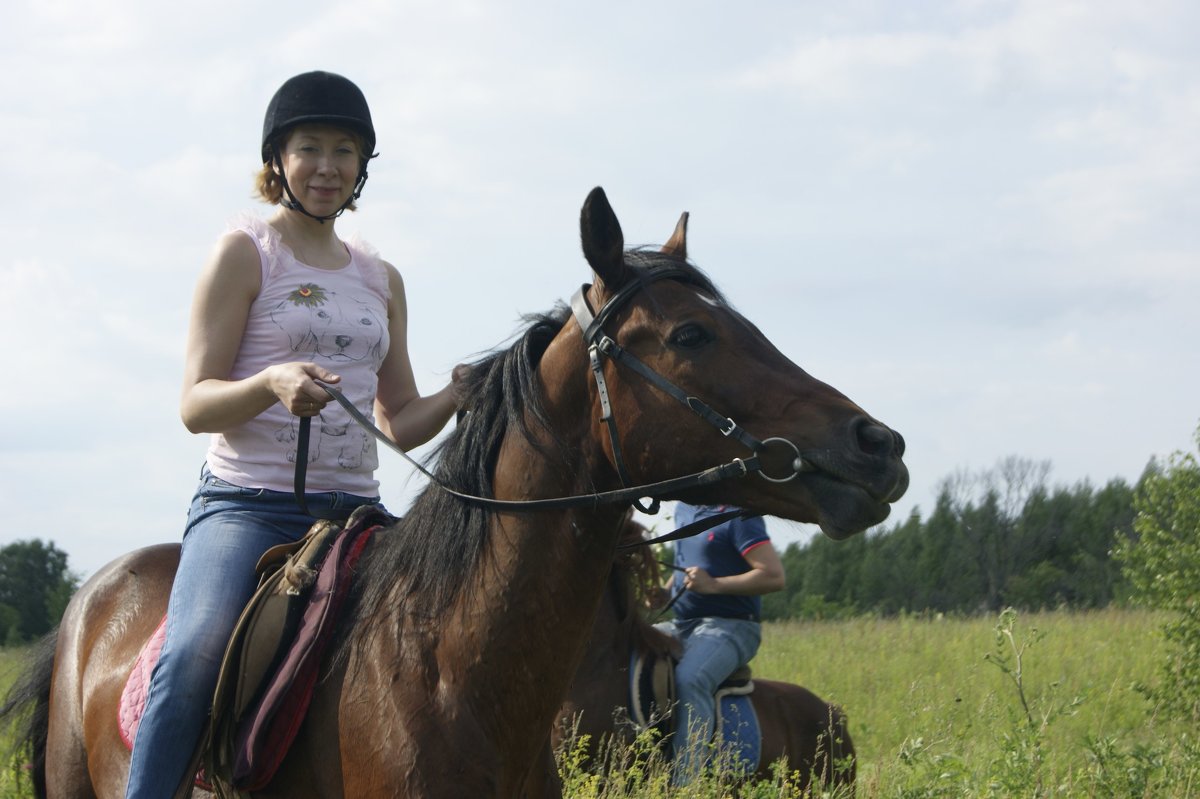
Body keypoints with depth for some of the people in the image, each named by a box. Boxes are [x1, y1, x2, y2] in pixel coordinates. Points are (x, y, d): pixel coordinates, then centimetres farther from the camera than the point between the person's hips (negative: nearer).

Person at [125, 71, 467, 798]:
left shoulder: (381, 279, 16)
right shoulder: (246, 253, 1)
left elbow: (400, 422, 19)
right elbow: (196, 405, -6)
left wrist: (459, 396, -2)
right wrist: (272, 384, -26)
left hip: (355, 509, 5)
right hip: (247, 503, -5)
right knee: (193, 662, -28)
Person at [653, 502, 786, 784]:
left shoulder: (739, 515, -10)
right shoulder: (684, 510, 16)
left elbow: (774, 576, -18)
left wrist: (713, 585, -22)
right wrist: (665, 592, 9)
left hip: (728, 626, -9)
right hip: (680, 624, 9)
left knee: (689, 679, -35)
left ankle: (683, 786, -39)